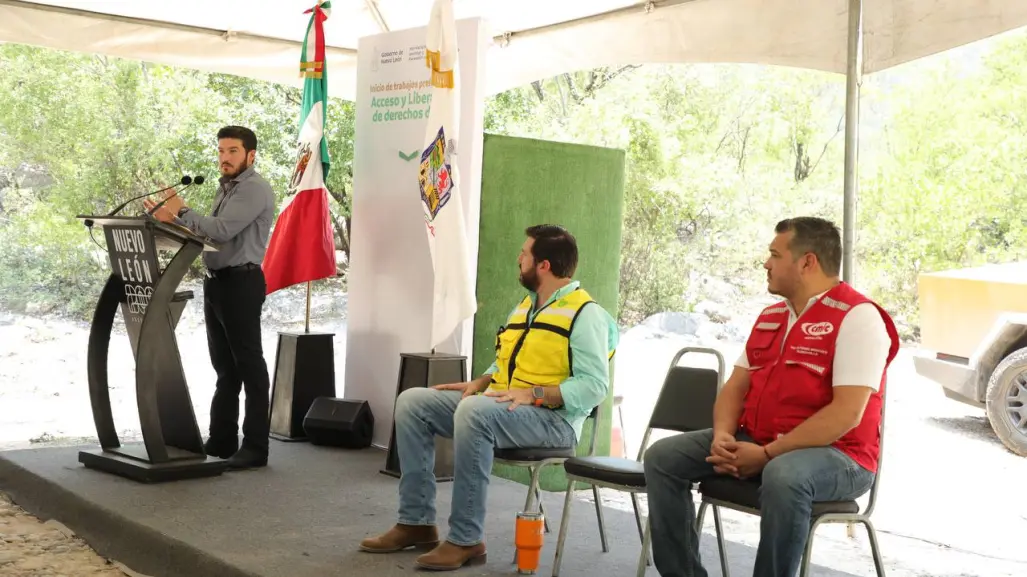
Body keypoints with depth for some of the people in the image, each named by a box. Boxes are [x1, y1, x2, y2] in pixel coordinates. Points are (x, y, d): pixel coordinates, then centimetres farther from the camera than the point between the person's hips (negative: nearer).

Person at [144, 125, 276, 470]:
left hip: (241, 282, -10)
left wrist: (181, 213, -16)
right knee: (224, 366, 14)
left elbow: (222, 230, -23)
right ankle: (221, 440, 21)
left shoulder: (254, 189, -12)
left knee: (248, 364, -6)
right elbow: (212, 231, 14)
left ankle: (255, 447, -3)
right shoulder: (226, 188, 20)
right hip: (216, 281, 10)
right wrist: (172, 218, 1)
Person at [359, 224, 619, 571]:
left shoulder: (585, 313, -10)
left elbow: (594, 385, -19)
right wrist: (479, 384, 5)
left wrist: (534, 394, -25)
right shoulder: (525, 306, 19)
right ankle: (416, 522, -5)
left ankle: (466, 539, -30)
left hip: (552, 419, -9)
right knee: (413, 401, -3)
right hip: (500, 408, 9)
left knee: (474, 410, -37)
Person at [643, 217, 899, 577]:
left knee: (783, 475, -41)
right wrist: (723, 436, -8)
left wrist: (767, 455, -23)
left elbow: (847, 413, -22)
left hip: (835, 455, -8)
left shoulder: (856, 317, -13)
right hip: (754, 443, 8)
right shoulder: (770, 316, 14)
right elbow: (735, 387, 15)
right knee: (663, 457, -5)